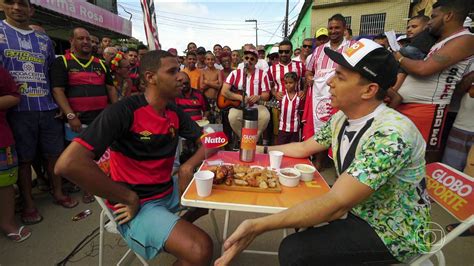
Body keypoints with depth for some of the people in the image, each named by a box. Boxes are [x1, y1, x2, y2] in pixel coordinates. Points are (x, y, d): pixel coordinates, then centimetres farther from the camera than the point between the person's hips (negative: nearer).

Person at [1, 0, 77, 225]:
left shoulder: (44, 40, 14)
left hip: (47, 108, 3)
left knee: (54, 154, 10)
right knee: (24, 158, 6)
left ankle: (58, 192, 27)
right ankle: (28, 203, 21)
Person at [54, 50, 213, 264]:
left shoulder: (175, 113, 2)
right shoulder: (124, 111, -19)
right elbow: (68, 164, -27)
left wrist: (188, 166, -12)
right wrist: (130, 198, -19)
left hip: (169, 192, 8)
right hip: (139, 205, -7)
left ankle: (181, 223, 21)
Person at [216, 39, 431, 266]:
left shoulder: (391, 134, -31)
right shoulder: (341, 119, -4)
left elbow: (336, 204, -36)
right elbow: (303, 148, 9)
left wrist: (258, 225, -38)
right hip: (355, 208, 8)